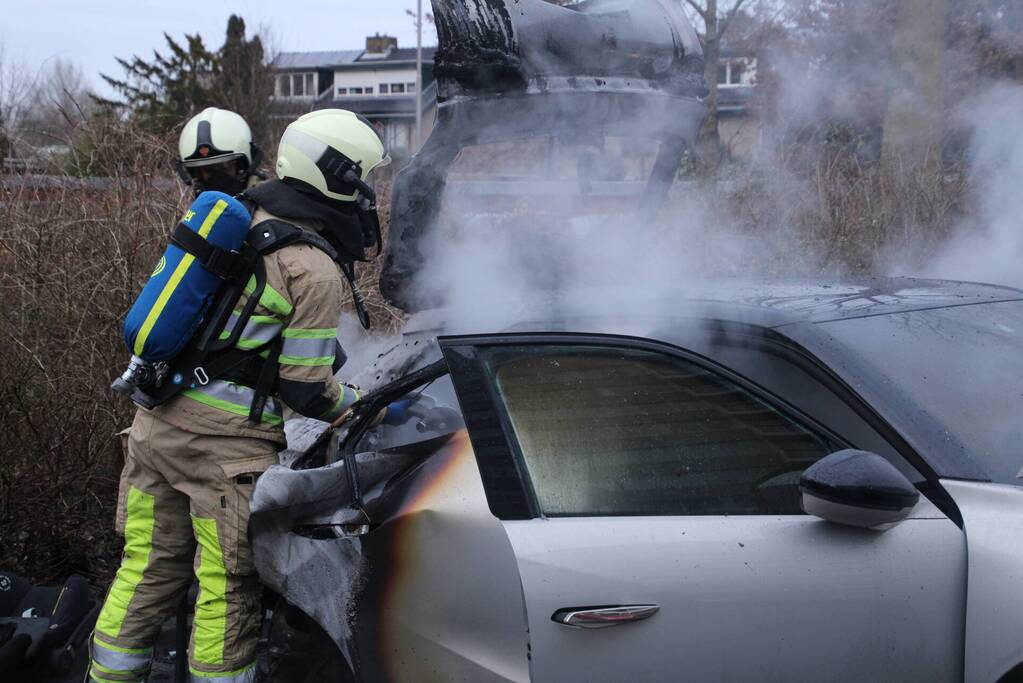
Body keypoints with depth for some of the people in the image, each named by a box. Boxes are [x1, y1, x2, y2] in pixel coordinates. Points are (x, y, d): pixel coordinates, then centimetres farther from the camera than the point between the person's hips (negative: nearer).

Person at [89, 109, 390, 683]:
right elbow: (305, 386, -11)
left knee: (149, 568, 18)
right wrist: (364, 408, 5)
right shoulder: (315, 270, -12)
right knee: (230, 590, 5)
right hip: (225, 441, -8)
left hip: (156, 421, 8)